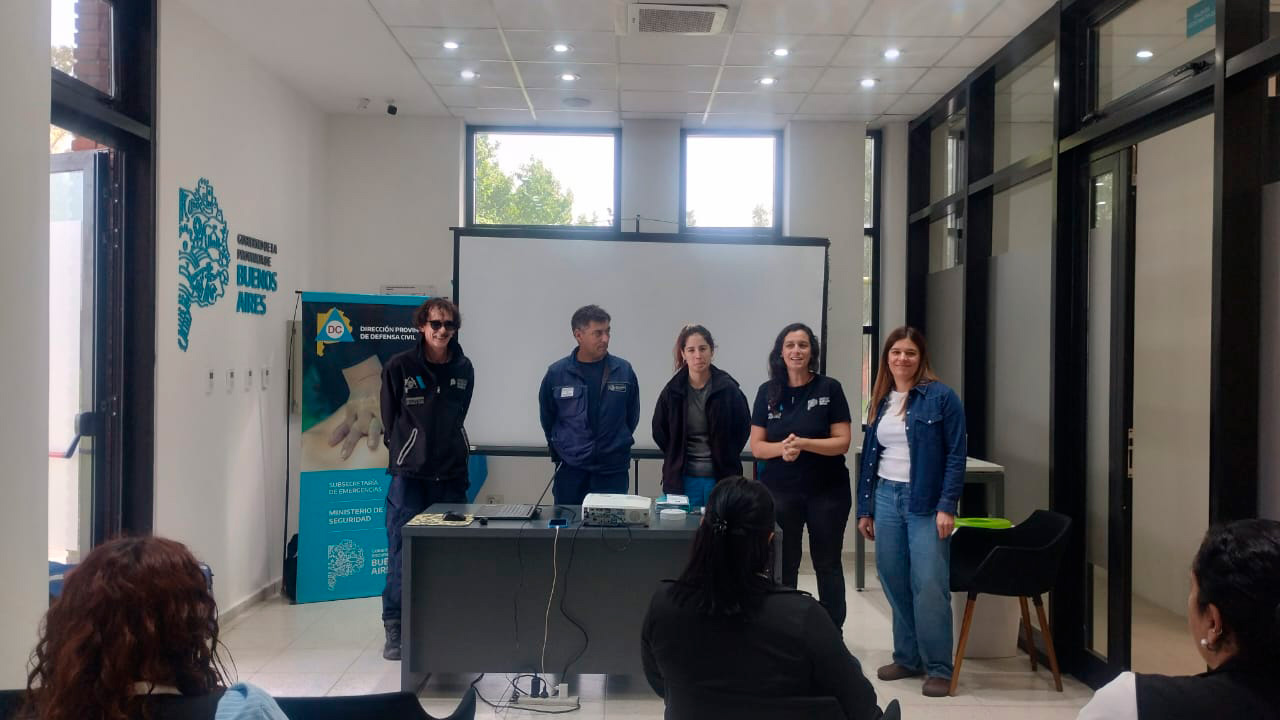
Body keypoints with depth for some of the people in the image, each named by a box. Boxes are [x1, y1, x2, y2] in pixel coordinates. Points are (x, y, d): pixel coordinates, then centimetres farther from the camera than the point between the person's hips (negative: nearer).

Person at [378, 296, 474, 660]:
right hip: (409, 476, -3)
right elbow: (389, 419, 6)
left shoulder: (464, 369, 5)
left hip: (451, 475, 3)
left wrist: (450, 451, 13)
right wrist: (404, 454, 9)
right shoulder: (399, 367, -4)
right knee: (402, 553, -2)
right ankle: (394, 630, 9)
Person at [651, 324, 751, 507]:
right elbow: (659, 431, 14)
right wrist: (677, 458, 9)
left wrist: (725, 458, 5)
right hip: (682, 479, 1)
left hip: (721, 478, -1)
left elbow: (744, 427, 7)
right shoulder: (673, 391, 1)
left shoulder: (728, 389, -4)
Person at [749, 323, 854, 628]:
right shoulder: (768, 391, 2)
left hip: (827, 491, -1)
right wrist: (781, 447, -19)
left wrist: (803, 444, -22)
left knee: (827, 564, 9)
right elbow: (756, 446, 2)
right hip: (780, 491, 1)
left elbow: (842, 442, -8)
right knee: (783, 566, 6)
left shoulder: (829, 388, -4)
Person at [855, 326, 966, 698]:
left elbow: (956, 455, -7)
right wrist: (864, 508, 13)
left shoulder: (941, 397, -5)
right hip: (886, 498, 5)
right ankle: (907, 657, 21)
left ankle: (939, 668, 3)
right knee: (894, 582, 8)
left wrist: (947, 506, -14)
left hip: (926, 502, -5)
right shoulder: (880, 401, 12)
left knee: (930, 584, -7)